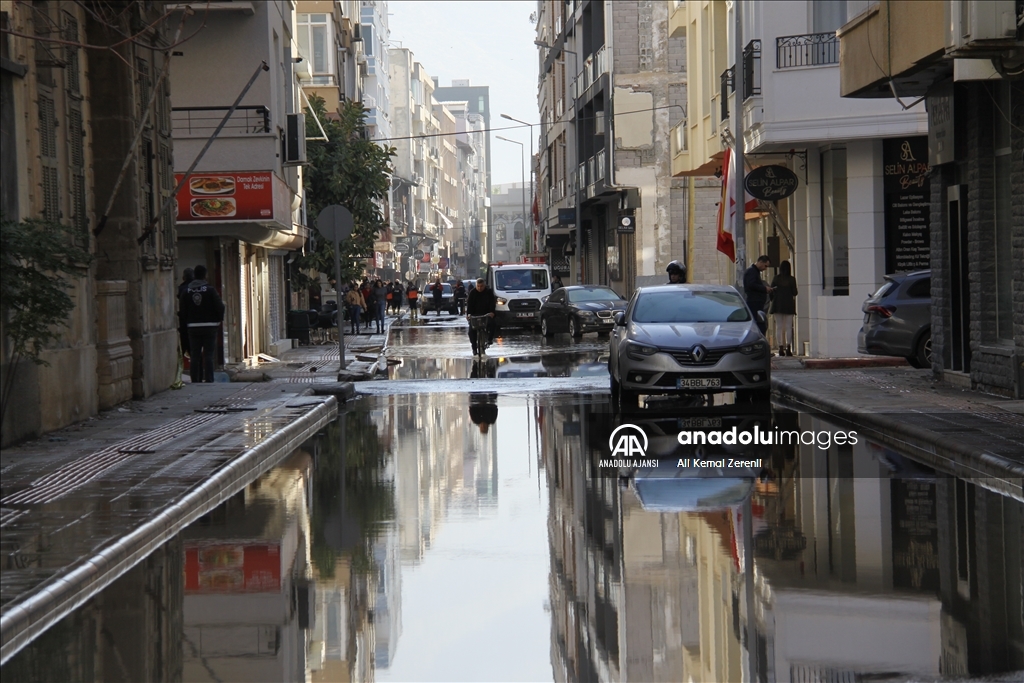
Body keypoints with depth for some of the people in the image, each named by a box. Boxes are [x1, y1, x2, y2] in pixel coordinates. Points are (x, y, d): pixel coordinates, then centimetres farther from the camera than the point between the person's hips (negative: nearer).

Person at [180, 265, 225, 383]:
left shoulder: (187, 291, 3)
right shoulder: (210, 290, -7)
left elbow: (181, 308, 5)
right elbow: (220, 306, -10)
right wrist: (219, 320, 6)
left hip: (193, 327, 3)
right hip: (209, 326, -3)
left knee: (194, 356, 7)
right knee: (209, 355, -1)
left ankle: (195, 380, 6)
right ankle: (209, 380, -6)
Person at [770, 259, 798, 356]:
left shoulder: (776, 278, 0)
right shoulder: (792, 279, -4)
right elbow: (794, 293, -2)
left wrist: (772, 301, 15)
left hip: (777, 305, 1)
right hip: (789, 305, -1)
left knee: (779, 327, 5)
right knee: (788, 327, 2)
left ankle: (781, 348, -1)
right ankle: (788, 347, -7)